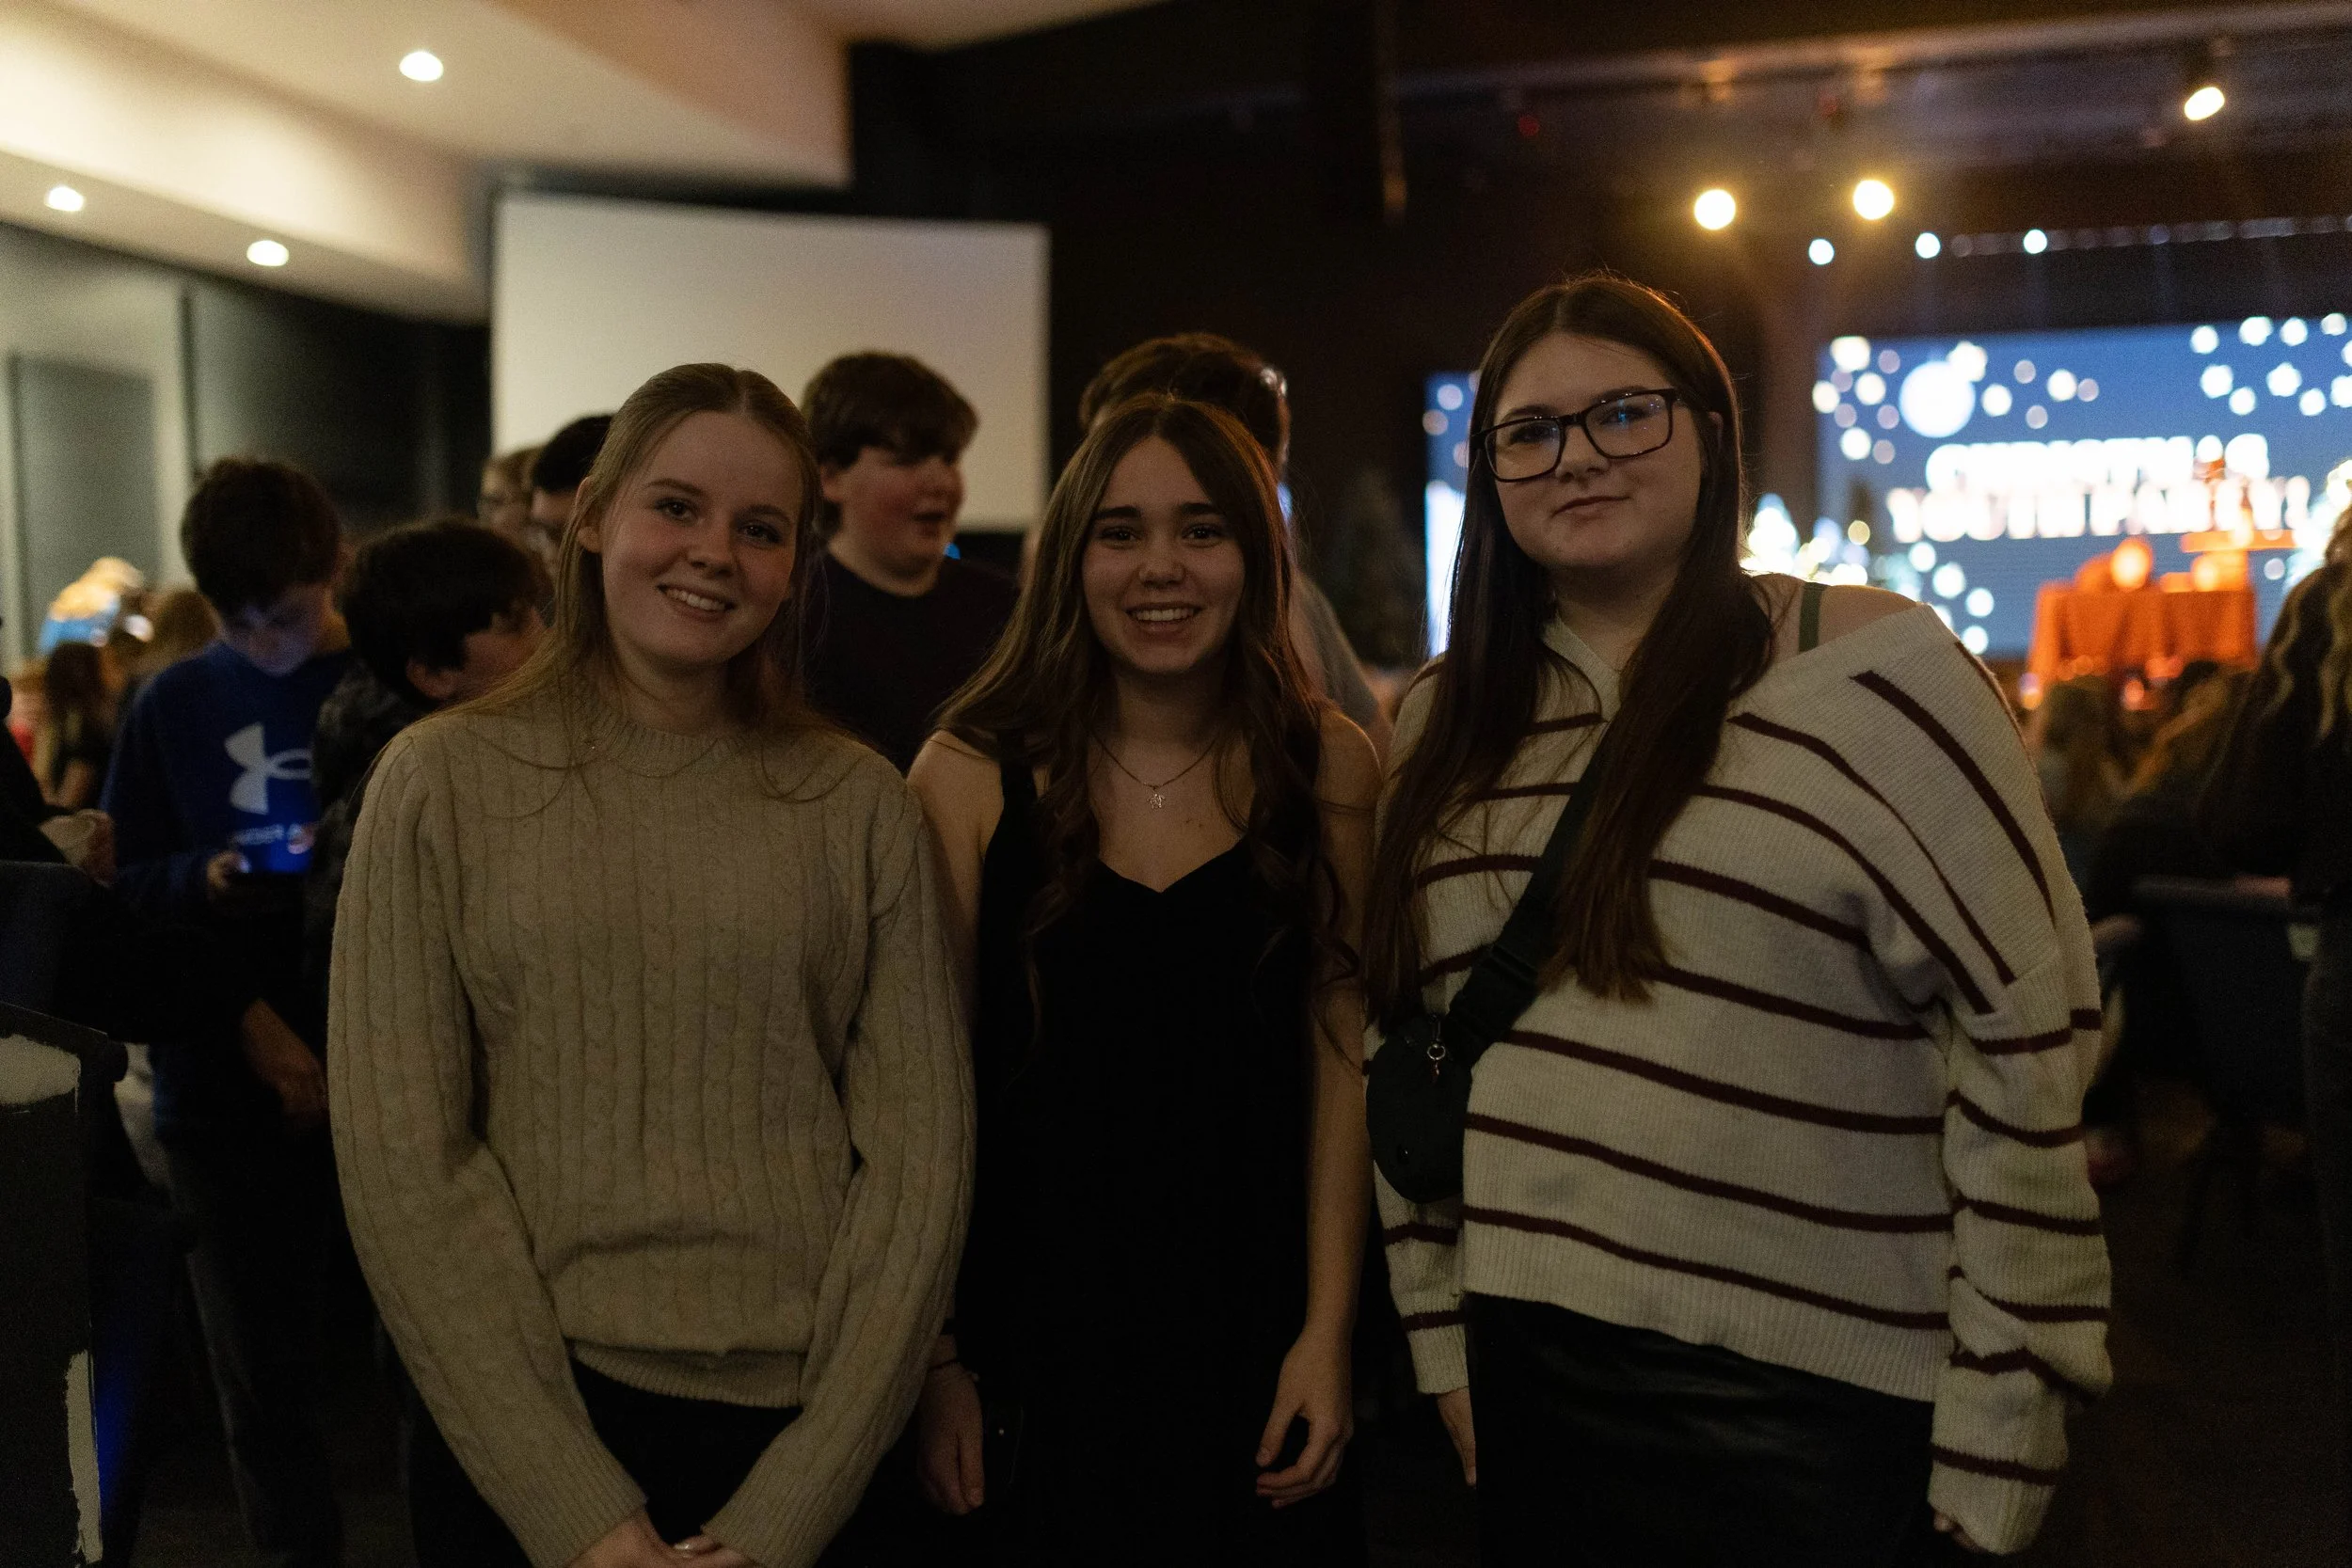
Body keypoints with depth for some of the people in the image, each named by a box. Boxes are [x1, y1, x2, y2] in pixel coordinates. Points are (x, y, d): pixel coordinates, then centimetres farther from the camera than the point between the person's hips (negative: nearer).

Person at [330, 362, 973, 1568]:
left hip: (810, 1441, 1)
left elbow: (919, 1160, -4)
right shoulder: (442, 781, -4)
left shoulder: (860, 806, -2)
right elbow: (402, 1159, -7)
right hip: (520, 1437, 0)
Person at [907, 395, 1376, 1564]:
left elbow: (1341, 1054, -1)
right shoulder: (971, 776, -6)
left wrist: (1327, 1331, -4)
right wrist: (936, 1358, -4)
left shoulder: (1326, 769, -2)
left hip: (1256, 1343, 1)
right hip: (1034, 1333, -1)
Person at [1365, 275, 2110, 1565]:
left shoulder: (1876, 673, -9)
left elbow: (2024, 1047, -11)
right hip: (1526, 1377, 5)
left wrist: (1999, 1433, -10)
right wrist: (1440, 1333, 11)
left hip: (1810, 1407, -4)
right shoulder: (1448, 721, 7)